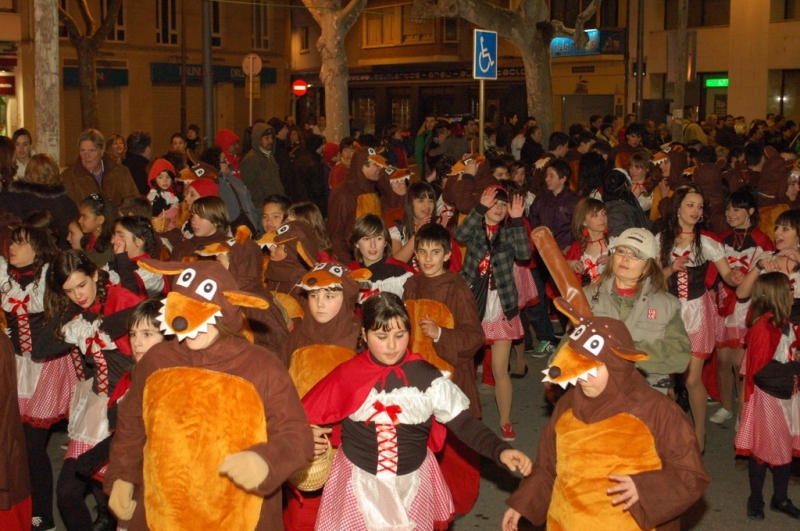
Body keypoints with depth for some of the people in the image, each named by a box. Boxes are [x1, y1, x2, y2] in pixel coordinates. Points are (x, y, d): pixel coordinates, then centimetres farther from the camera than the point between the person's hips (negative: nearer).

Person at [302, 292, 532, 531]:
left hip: (412, 484, 1)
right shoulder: (347, 376, -9)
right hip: (359, 483, 0)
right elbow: (306, 417, 3)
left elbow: (465, 424, -12)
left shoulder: (428, 378, -10)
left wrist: (500, 451, -25)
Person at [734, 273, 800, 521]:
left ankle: (780, 498, 31)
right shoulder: (764, 326, -20)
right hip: (768, 398, -8)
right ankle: (756, 500, 23)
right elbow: (759, 369, -18)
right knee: (764, 448, 6)